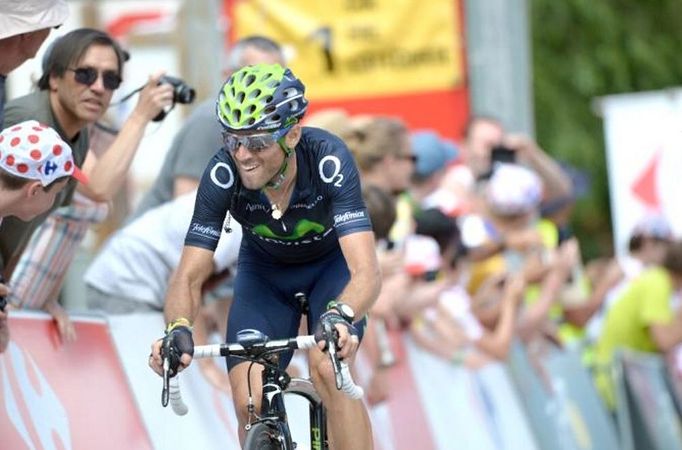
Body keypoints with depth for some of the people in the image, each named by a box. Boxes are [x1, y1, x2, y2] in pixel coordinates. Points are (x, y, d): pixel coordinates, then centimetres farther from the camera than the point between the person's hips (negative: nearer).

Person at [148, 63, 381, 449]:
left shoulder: (328, 160, -37)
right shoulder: (223, 174, -31)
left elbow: (367, 271, -44)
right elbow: (190, 276, -28)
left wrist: (340, 317, -65)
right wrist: (178, 328, -49)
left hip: (332, 264, -2)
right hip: (264, 271, 2)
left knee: (328, 370, -29)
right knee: (250, 405, -13)